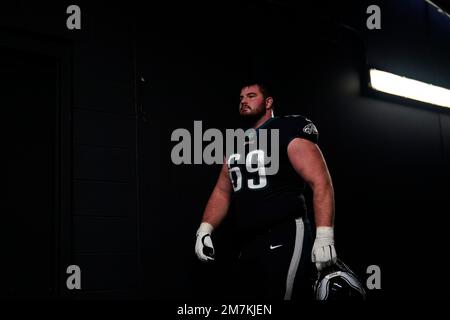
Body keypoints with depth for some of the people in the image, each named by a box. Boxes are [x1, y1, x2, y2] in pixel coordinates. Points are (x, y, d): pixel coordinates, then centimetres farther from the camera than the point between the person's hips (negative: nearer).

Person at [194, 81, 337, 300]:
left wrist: (324, 237, -21)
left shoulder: (288, 131, -5)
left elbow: (321, 182, -12)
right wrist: (205, 229, 5)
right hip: (247, 246, 7)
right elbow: (222, 191, 20)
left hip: (285, 239, -7)